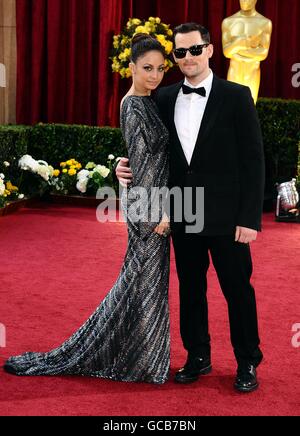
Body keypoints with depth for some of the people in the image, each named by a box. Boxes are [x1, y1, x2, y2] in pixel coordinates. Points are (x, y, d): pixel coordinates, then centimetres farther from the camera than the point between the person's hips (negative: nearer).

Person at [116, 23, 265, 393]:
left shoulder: (236, 97, -6)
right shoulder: (164, 99, 6)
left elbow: (253, 160, -8)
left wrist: (250, 218, -13)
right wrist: (129, 167, -8)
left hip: (226, 216, -4)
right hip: (182, 215, 4)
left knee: (237, 289, 6)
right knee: (190, 289, 14)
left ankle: (248, 363, 21)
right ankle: (198, 357, 29)